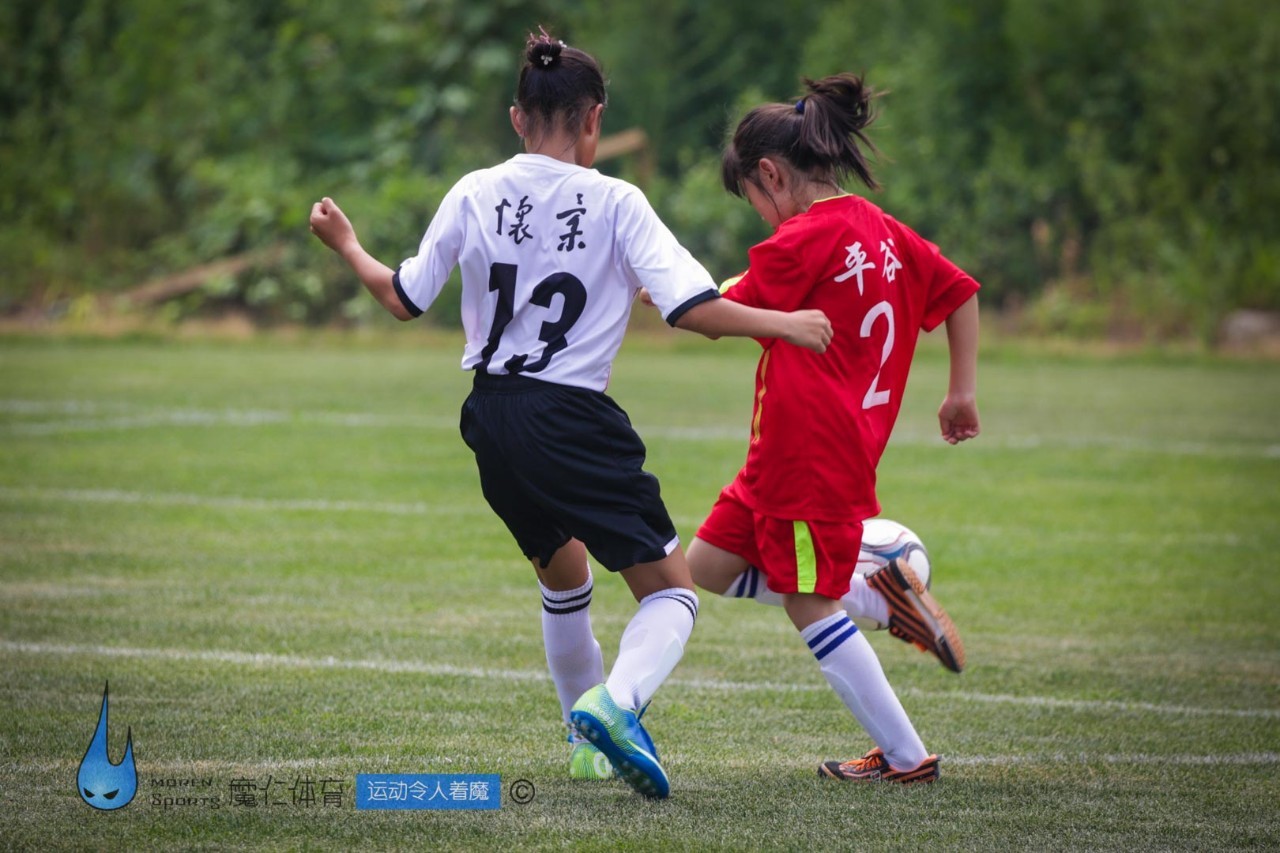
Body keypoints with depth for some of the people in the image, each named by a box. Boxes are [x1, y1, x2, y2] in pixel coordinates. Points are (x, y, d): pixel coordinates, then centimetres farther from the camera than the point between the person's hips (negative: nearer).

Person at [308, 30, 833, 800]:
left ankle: (590, 740, 38)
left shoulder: (475, 195, 2)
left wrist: (346, 245, 29)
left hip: (491, 419, 6)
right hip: (571, 420, -6)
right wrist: (784, 324, -2)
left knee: (564, 575, 29)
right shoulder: (614, 203, -9)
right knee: (671, 590, 0)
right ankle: (615, 704, -29)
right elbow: (693, 308, -15)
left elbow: (405, 299, 12)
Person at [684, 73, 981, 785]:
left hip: (809, 454, -9)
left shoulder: (802, 240, -15)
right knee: (708, 568, 13)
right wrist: (963, 391, 22)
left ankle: (907, 756, 1)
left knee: (812, 605, -2)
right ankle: (885, 598, 12)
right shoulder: (884, 232, 10)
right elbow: (962, 292, 17)